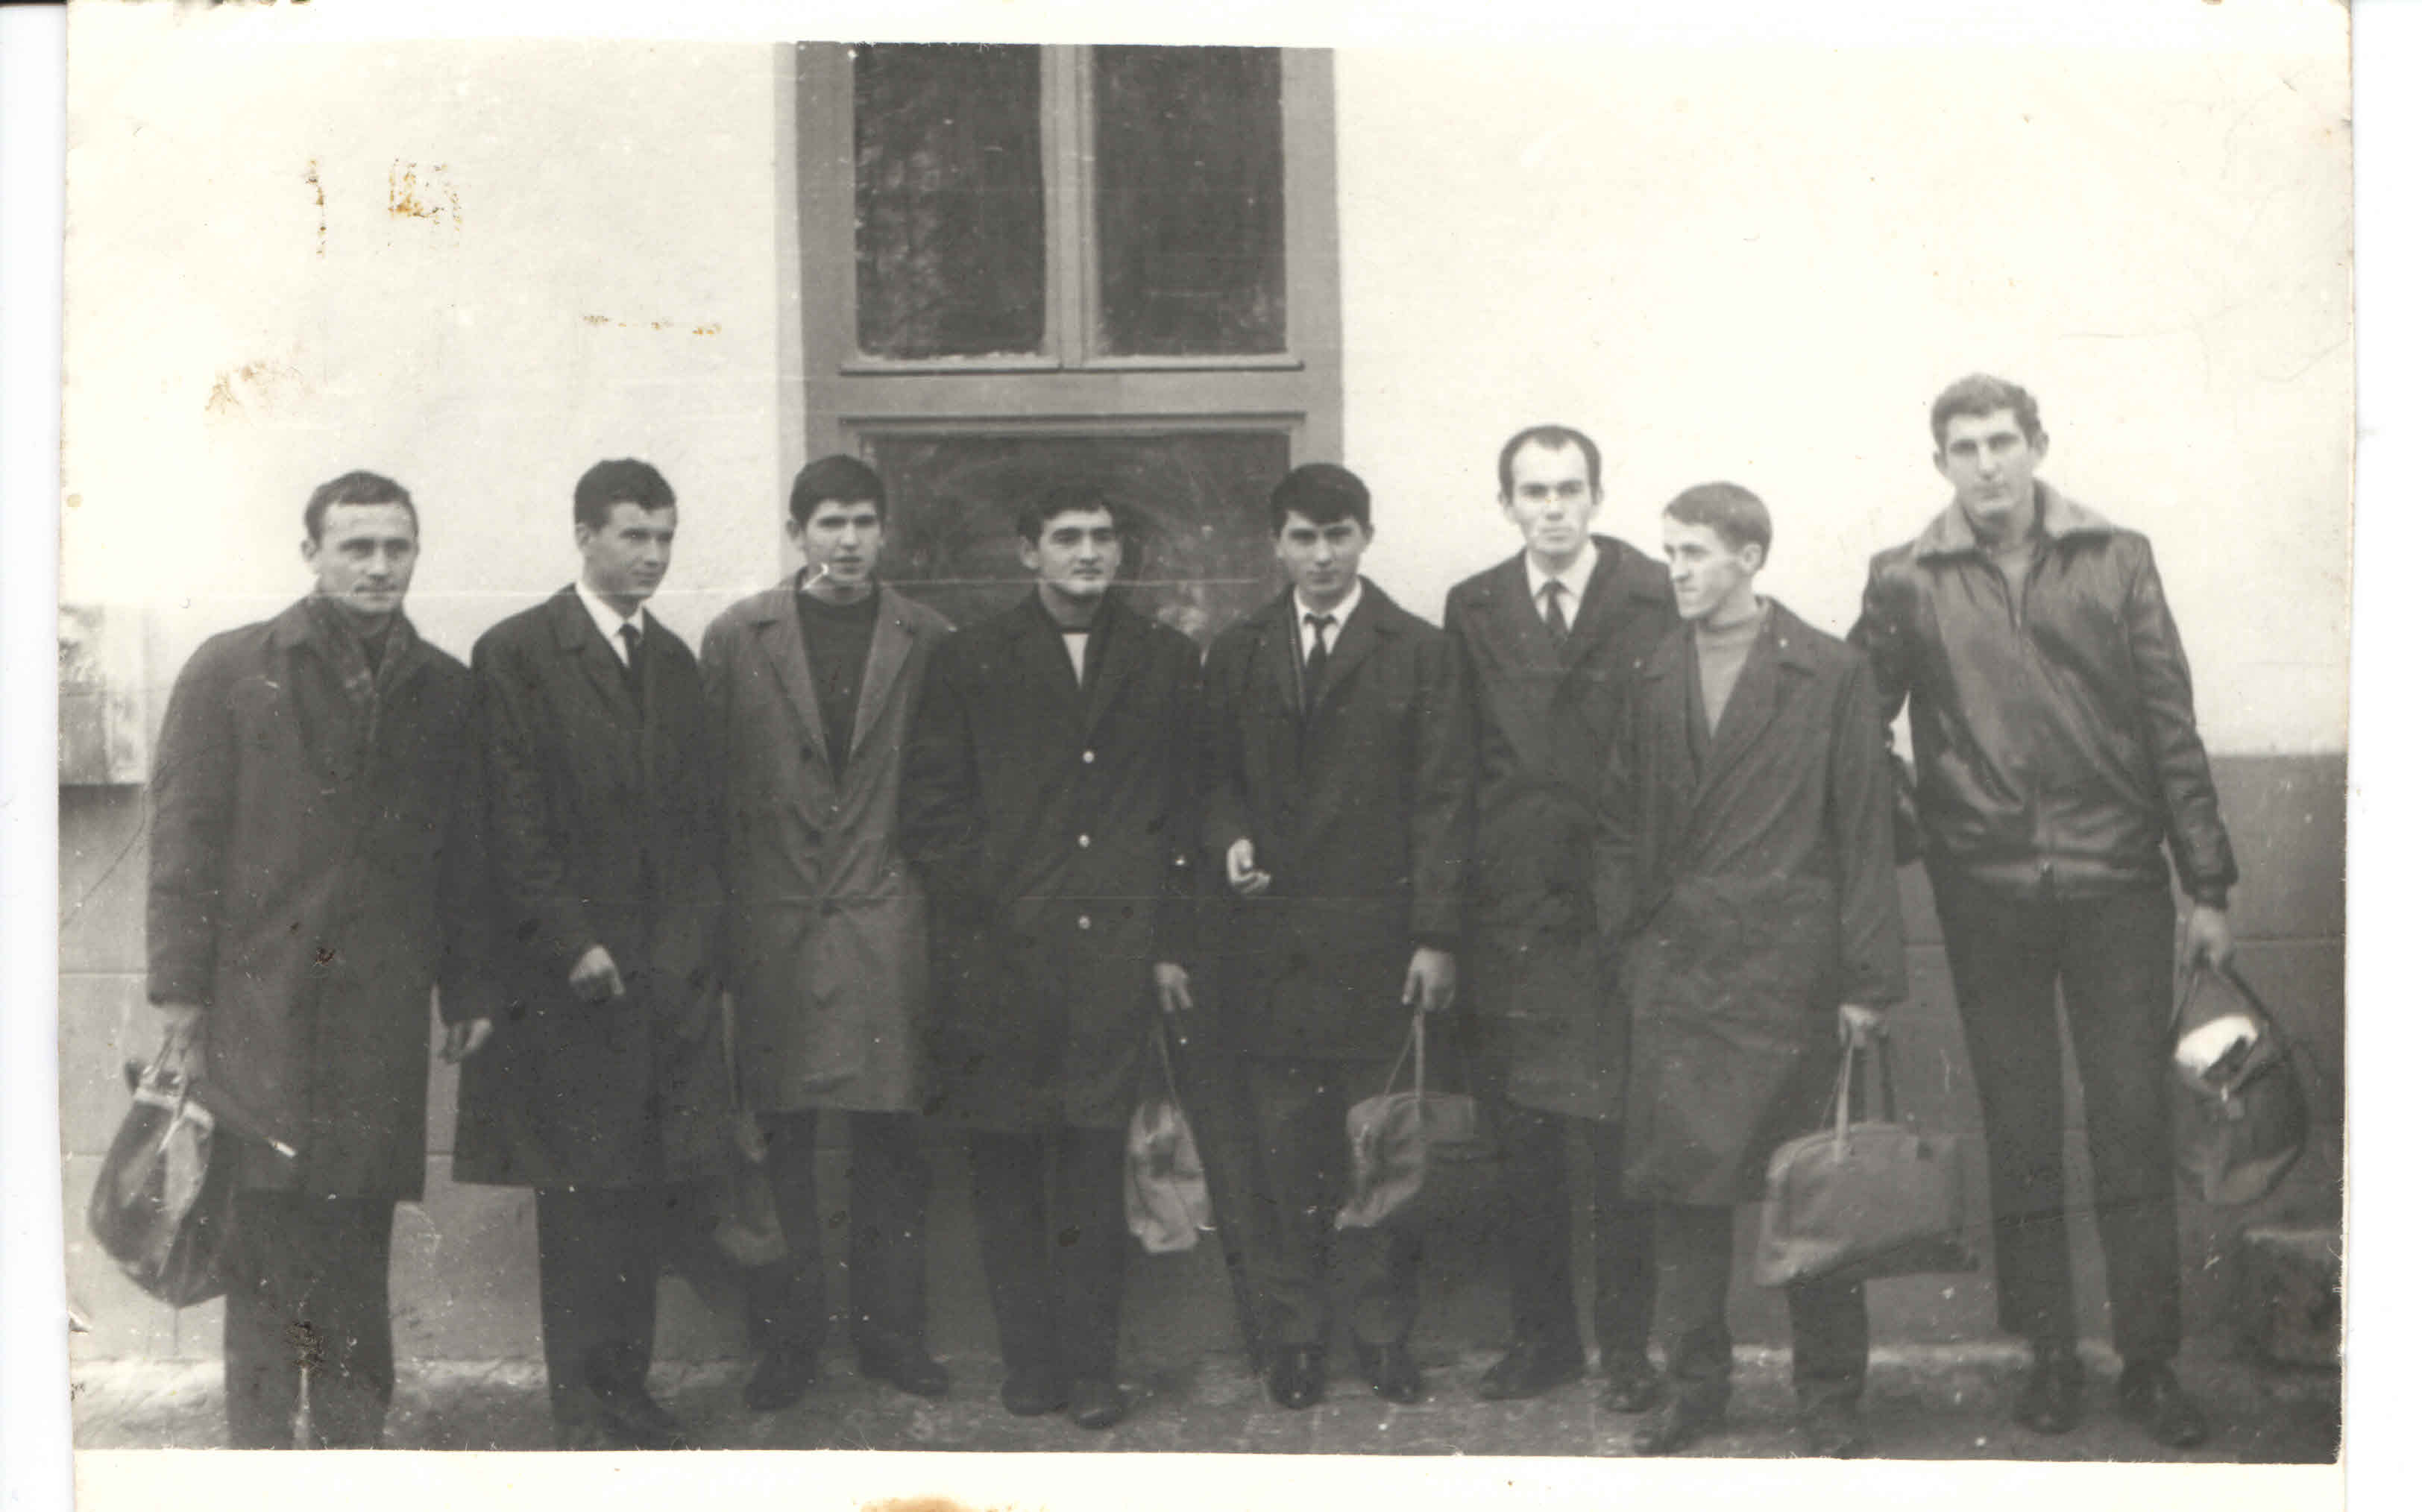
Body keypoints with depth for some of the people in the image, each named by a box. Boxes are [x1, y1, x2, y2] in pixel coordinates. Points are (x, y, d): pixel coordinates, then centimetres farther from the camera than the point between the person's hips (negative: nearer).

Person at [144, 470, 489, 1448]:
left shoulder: (445, 691, 11)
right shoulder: (230, 671, 3)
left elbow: (461, 853, 13)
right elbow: (184, 836, 1)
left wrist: (465, 990, 11)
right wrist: (182, 990, -3)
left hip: (384, 1013, 2)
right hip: (261, 999, -2)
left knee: (360, 1236, 3)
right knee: (267, 1237, -1)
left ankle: (352, 1434, 12)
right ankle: (260, 1445, 7)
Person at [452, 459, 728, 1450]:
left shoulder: (675, 662, 16)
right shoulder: (514, 656, -3)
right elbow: (512, 825, -8)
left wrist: (696, 941, 8)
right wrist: (573, 944, -13)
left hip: (669, 972, 5)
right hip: (571, 974, -5)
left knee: (646, 1192, 6)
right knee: (580, 1195, -1)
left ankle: (629, 1393, 15)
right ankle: (582, 1407, 7)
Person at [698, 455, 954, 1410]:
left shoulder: (927, 642, 5)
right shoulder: (737, 638, 4)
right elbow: (712, 779, 5)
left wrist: (934, 891, 2)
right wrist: (722, 909, 2)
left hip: (885, 916, 0)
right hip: (774, 922, 0)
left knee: (890, 1135, 3)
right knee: (781, 1136, 4)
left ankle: (891, 1331, 15)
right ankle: (785, 1339, 15)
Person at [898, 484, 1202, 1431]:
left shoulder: (1166, 663, 12)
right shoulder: (970, 662, 8)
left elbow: (1188, 811, 12)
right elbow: (929, 810, 6)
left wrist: (1172, 943, 6)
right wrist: (977, 911, -3)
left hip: (1115, 950, 0)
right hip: (998, 954, 0)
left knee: (1096, 1161, -1)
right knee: (1004, 1166, 3)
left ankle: (1091, 1365, 7)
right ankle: (1029, 1359, 14)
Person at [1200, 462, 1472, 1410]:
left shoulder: (1419, 652, 3)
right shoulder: (1235, 654, 11)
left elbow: (1441, 799, -1)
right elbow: (1217, 777, 17)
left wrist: (1436, 937, -7)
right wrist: (1230, 838, -6)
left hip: (1377, 939, -2)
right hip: (1269, 939, 2)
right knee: (1283, 1147, 4)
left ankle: (1383, 1332, 15)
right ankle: (1293, 1334, 14)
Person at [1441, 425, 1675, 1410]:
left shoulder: (1655, 600, -2)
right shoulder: (1473, 611, 8)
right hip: (1510, 914, 3)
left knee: (1620, 1142, 1)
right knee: (1523, 1142, 10)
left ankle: (1625, 1344, 14)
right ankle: (1541, 1335, 22)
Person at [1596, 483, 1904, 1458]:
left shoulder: (1830, 675, 0)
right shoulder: (1652, 680, 11)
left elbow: (1864, 830, -1)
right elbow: (1620, 827, 14)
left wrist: (1868, 977, -5)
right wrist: (1626, 945, 5)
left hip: (1790, 967, -3)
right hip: (1676, 971, 3)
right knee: (1681, 1181, 5)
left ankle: (1829, 1397, 13)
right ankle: (1694, 1386, 18)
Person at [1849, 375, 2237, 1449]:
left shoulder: (2117, 560, 4)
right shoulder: (1907, 582, 2)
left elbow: (2171, 728, 4)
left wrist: (2206, 884, 2)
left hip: (2116, 883, 0)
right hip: (1988, 889, 0)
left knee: (2135, 1126, 2)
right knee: (2020, 1132, 8)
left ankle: (2149, 1359, 13)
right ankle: (2049, 1353, 20)